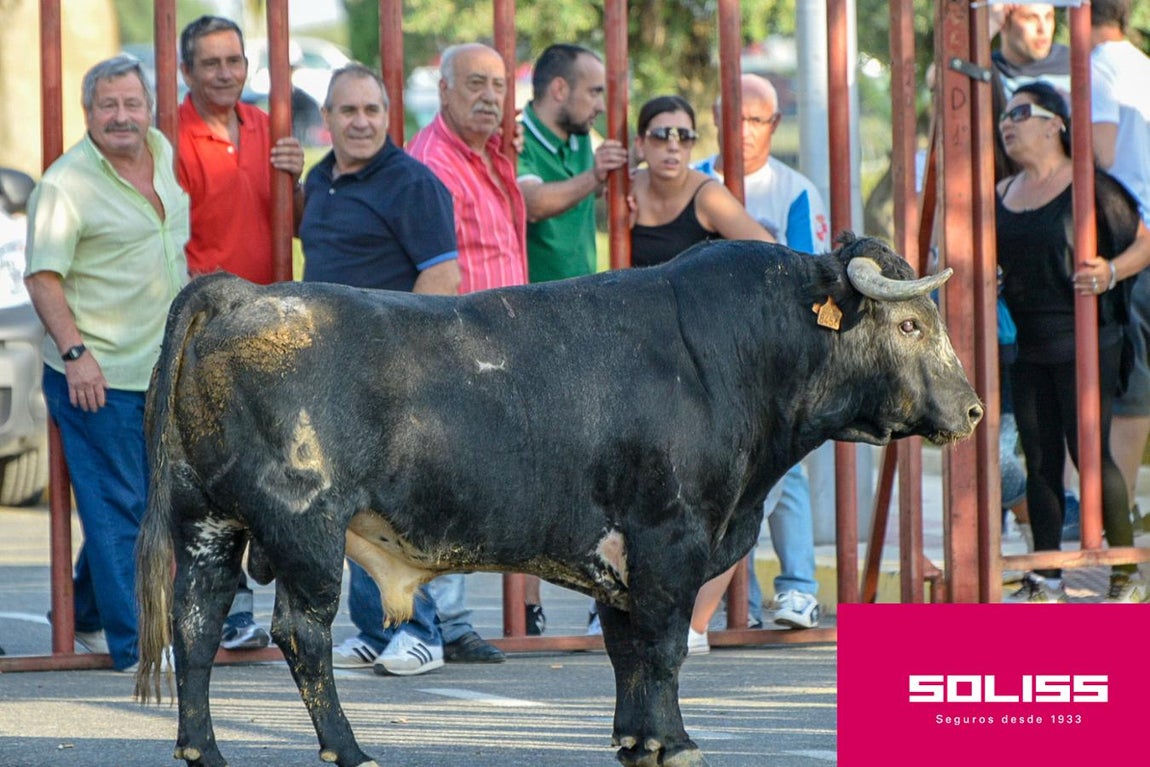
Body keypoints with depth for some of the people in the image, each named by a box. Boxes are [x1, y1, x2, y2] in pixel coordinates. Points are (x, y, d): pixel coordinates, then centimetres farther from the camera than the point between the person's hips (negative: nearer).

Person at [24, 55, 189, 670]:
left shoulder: (164, 153, 8)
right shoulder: (65, 184, -15)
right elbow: (42, 276, -16)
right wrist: (74, 351, -23)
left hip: (161, 367, 8)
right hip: (97, 376, -8)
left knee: (145, 500, 15)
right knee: (116, 509, -4)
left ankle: (88, 619, 31)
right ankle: (134, 647, 1)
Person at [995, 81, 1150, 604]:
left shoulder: (1089, 186, -7)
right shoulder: (1001, 196, 12)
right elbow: (988, 265, 23)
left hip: (1084, 342, -6)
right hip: (1026, 346, 6)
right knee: (1040, 461, 6)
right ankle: (1045, 578, 11)